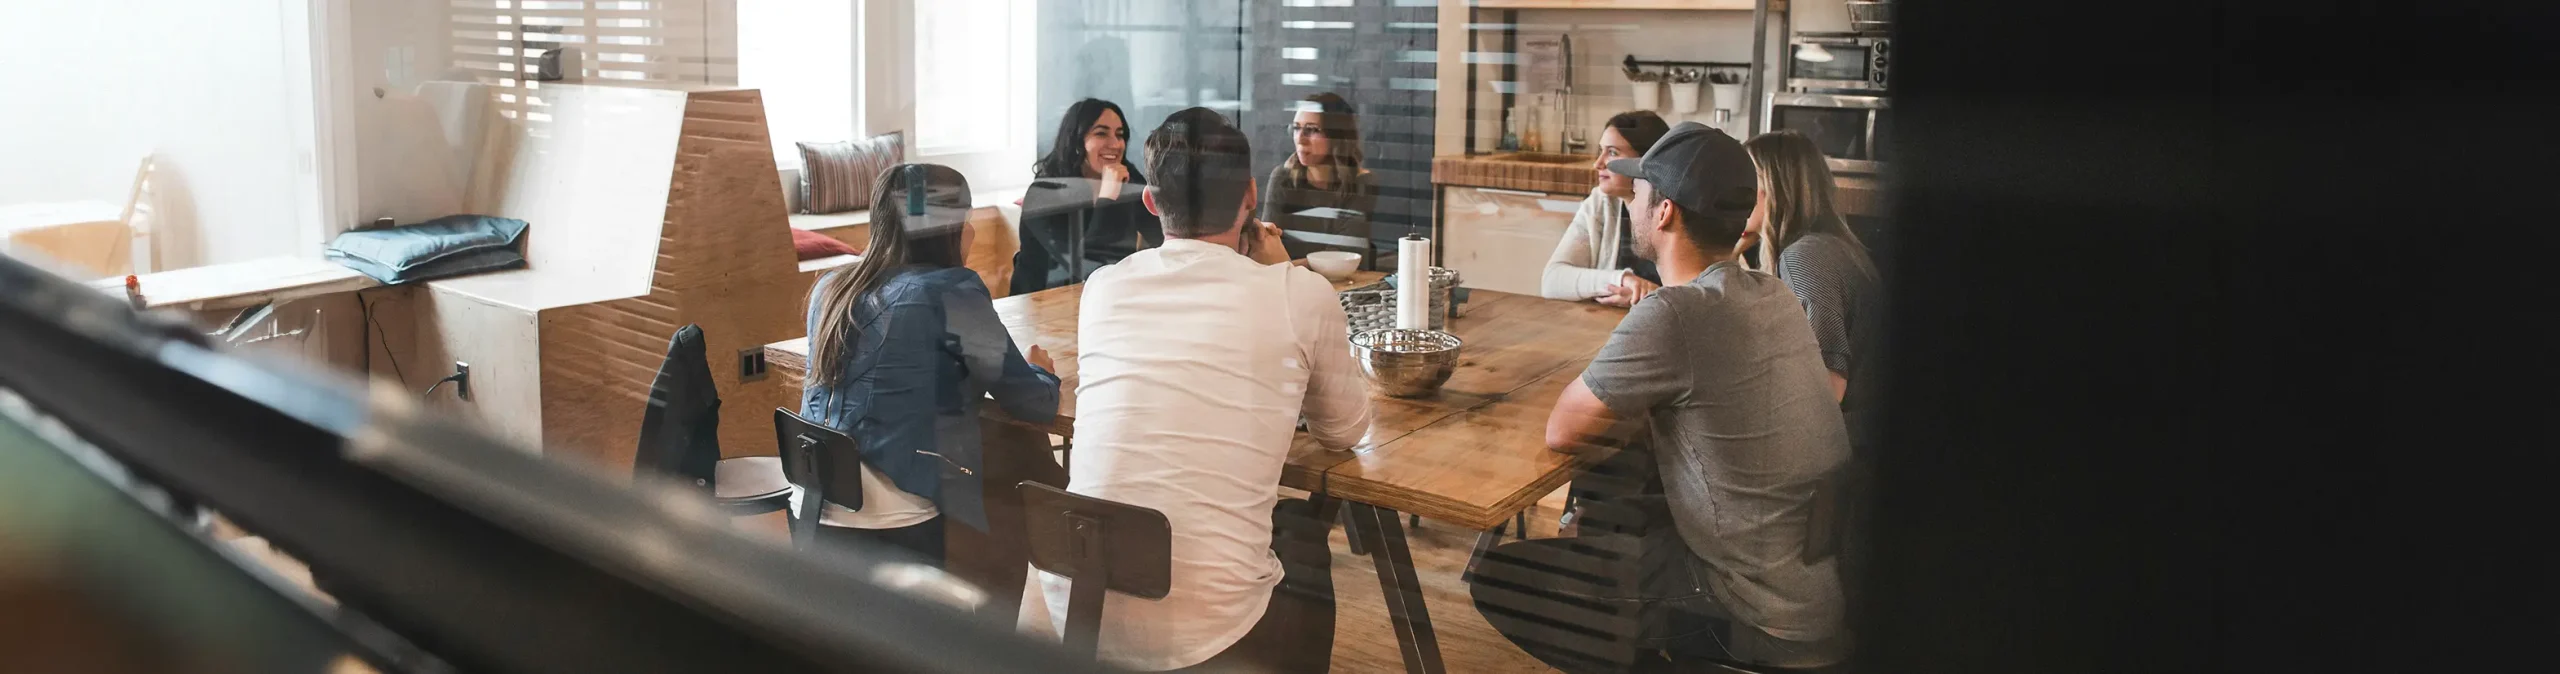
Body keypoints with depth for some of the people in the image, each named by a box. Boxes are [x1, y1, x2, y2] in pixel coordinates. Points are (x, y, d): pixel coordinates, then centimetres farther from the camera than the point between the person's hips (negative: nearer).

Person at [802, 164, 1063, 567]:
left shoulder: (831, 289, 9)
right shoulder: (952, 292, -10)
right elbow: (1034, 404, -4)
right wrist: (1040, 373, 17)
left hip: (814, 514, 7)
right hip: (895, 529, -6)